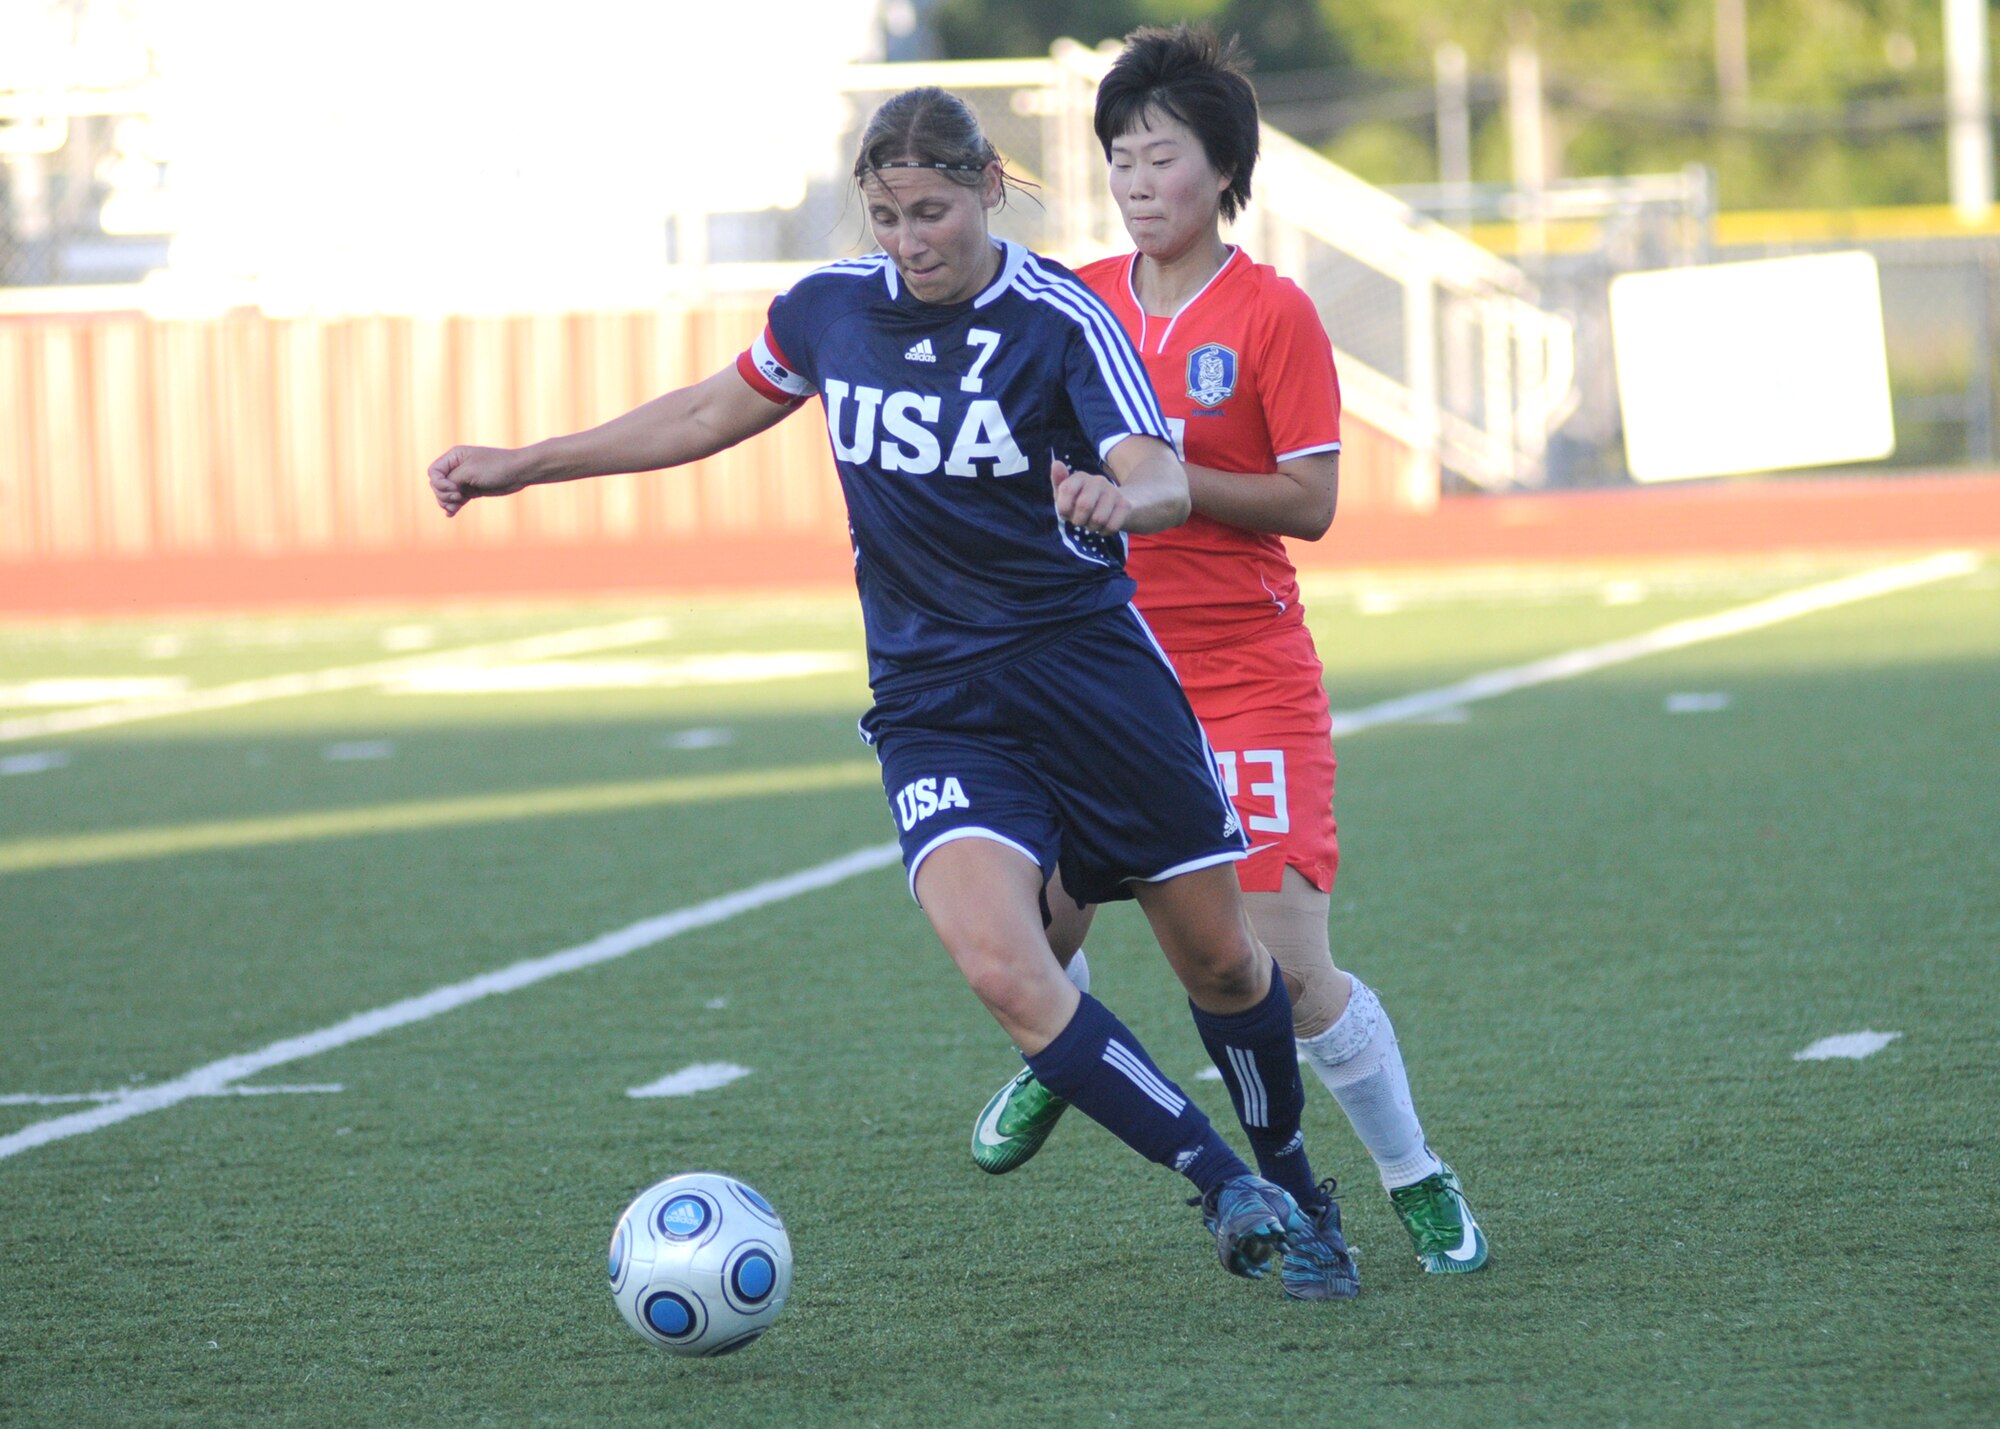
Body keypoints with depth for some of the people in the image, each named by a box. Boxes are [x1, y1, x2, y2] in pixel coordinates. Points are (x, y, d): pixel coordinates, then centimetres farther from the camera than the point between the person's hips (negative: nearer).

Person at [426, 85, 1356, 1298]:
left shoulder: (1062, 318, -11)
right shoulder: (830, 310, 2)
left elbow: (1163, 481, -24)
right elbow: (713, 413, 20)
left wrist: (1117, 494, -49)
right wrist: (524, 465, 21)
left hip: (1090, 666, -2)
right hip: (932, 700, 2)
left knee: (1220, 959, 7)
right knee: (1002, 969, -22)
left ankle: (1293, 1189, 35)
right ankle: (1227, 1189, -10)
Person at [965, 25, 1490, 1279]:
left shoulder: (1275, 314, -7)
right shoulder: (1080, 303, 7)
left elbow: (1310, 503, -11)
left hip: (1249, 680, -4)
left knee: (1291, 965, -10)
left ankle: (1418, 1183, 9)